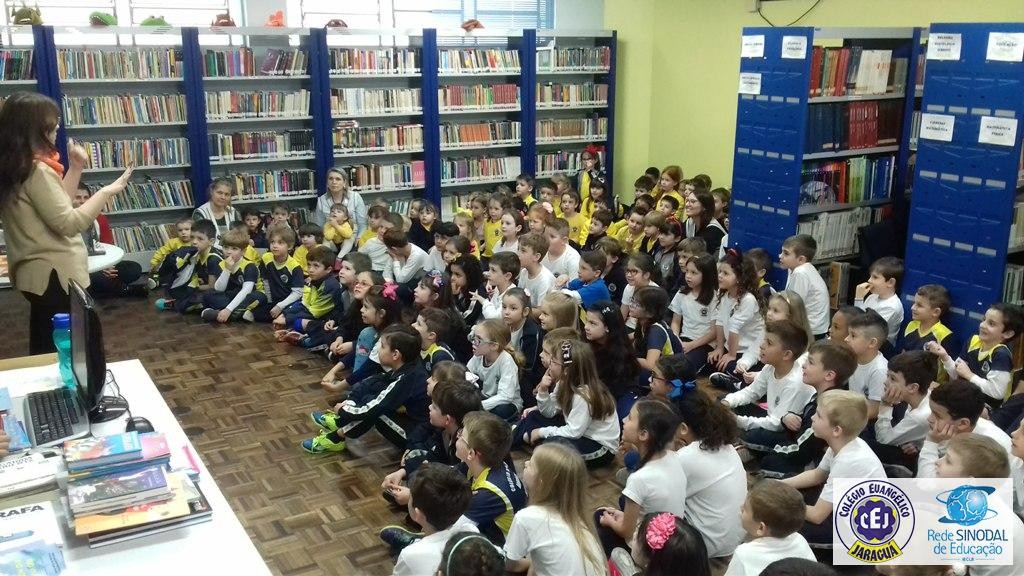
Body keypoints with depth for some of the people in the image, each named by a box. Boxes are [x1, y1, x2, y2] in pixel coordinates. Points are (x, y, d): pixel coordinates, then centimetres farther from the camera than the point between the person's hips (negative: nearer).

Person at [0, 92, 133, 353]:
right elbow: (69, 223, -22)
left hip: (37, 272, 10)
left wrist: (76, 167, 14)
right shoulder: (36, 171, -19)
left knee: (45, 349, 19)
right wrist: (107, 192, -15)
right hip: (54, 275, -10)